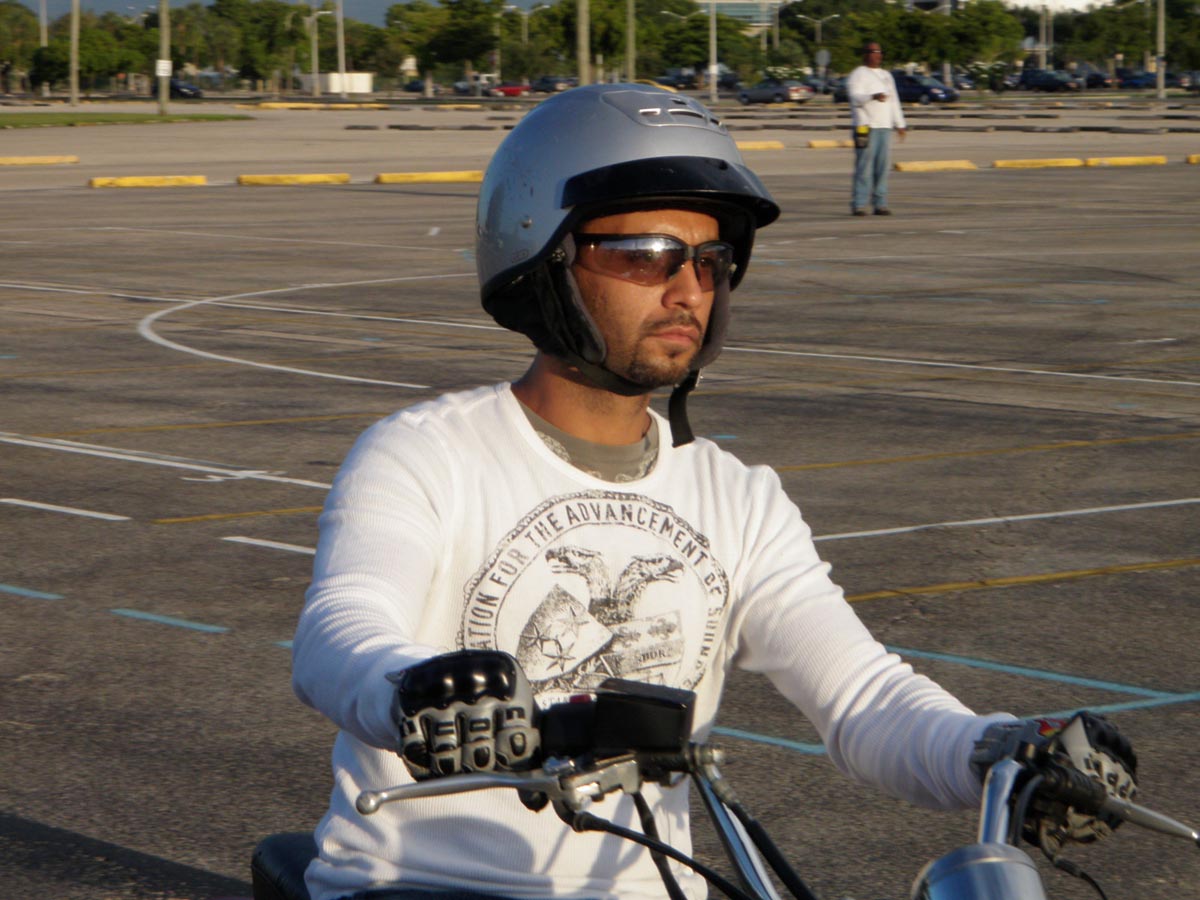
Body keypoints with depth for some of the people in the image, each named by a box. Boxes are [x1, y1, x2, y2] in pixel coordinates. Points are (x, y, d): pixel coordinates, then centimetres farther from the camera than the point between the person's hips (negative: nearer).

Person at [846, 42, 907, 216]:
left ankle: (880, 203, 6)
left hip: (884, 127, 6)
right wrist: (873, 96, -34)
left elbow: (894, 101, 25)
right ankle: (858, 205, -9)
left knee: (883, 166, 3)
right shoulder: (858, 75, -1)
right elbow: (855, 97, -16)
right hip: (866, 126, -6)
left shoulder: (886, 75, 21)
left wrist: (900, 124, 21)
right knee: (864, 166, -10)